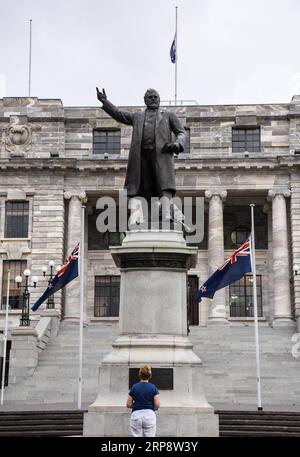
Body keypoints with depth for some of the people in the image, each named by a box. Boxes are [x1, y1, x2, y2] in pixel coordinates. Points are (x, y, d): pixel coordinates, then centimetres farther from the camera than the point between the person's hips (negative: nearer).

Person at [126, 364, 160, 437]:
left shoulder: (134, 387, 1)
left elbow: (128, 404, 2)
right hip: (149, 415, -1)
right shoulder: (153, 387, -2)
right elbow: (157, 405, -8)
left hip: (136, 415, 1)